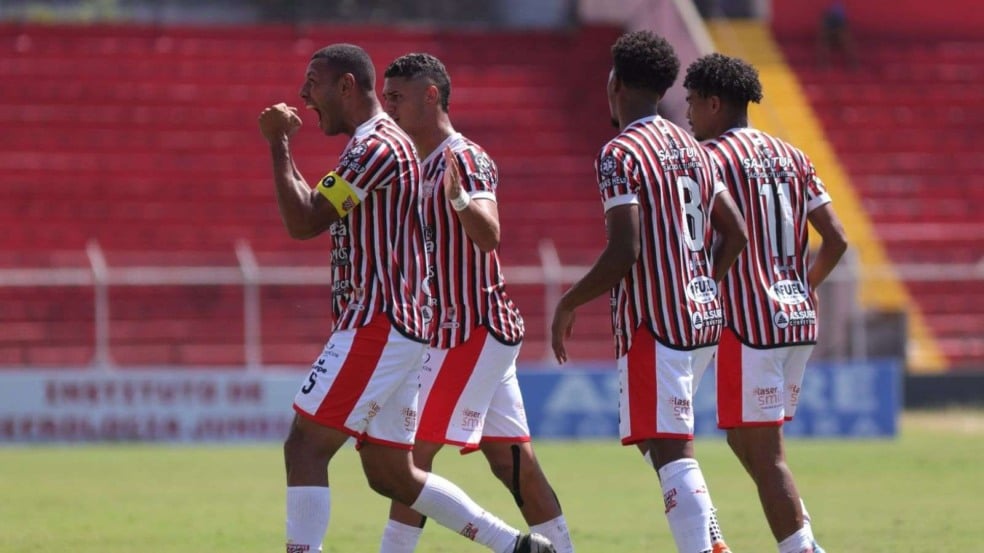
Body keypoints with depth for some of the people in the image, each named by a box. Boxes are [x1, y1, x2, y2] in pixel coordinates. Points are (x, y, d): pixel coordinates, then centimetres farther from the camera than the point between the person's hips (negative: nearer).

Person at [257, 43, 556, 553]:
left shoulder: (375, 146, -12)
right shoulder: (379, 143, 20)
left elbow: (303, 222, -17)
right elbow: (315, 213, 29)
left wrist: (279, 144, -9)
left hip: (376, 328, -10)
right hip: (392, 329, 10)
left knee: (304, 448, -13)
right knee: (390, 474, 14)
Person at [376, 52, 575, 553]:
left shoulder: (465, 160, -14)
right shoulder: (420, 164, 16)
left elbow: (489, 236, -30)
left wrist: (459, 196, -50)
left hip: (473, 331, -10)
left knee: (415, 452, -11)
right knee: (510, 458, 8)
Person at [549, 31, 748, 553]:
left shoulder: (620, 154, -11)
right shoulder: (691, 148, 14)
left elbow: (624, 252, -19)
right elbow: (735, 233, 16)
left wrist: (568, 305, -8)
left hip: (653, 323, -9)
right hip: (702, 317, 9)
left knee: (670, 451, -11)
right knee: (656, 439, 20)